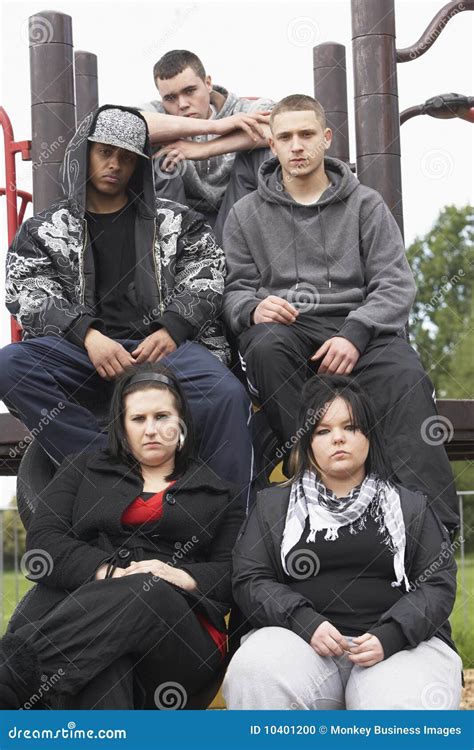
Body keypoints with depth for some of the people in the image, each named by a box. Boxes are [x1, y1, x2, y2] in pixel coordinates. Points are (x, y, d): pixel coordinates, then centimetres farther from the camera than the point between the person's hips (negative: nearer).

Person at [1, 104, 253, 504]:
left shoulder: (177, 221, 19)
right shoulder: (42, 230, 18)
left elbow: (207, 280, 8)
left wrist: (171, 330, -13)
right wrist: (89, 336, -17)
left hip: (164, 345, 0)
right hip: (83, 353, 1)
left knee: (226, 393, -34)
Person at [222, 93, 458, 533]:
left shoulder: (365, 205, 13)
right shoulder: (247, 214, 16)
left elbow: (396, 285, 3)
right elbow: (235, 288, 12)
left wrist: (354, 334, -16)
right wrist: (253, 308, -15)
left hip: (359, 328, 0)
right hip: (284, 328, 1)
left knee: (404, 375, -32)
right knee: (267, 346, -37)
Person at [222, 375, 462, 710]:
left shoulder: (409, 506, 17)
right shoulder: (274, 506, 19)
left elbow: (438, 584, 8)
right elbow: (250, 579, 8)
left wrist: (388, 636, -12)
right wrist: (306, 622, -11)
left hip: (399, 643, -1)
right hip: (302, 640, 1)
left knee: (403, 703, -35)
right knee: (256, 674, -33)